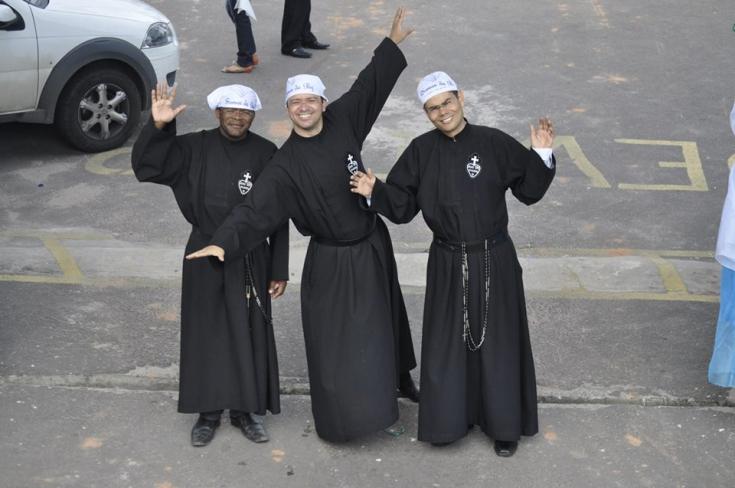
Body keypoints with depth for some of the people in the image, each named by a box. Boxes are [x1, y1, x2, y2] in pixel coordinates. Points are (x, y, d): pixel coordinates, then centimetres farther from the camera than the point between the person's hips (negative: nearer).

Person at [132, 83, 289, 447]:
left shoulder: (267, 154, -3)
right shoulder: (195, 149, -3)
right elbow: (146, 167, -9)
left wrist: (279, 270, -2)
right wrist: (158, 126, -24)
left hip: (251, 261, 0)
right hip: (205, 258, 0)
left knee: (250, 333, 8)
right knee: (206, 333, 8)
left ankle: (245, 408, 24)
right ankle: (208, 411, 22)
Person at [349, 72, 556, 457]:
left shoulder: (494, 143, -6)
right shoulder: (421, 151, -2)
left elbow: (529, 190, 0)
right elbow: (401, 205, 0)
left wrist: (541, 154, -15)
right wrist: (374, 192, -17)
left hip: (494, 261, -1)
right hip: (448, 264, 1)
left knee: (497, 341, 9)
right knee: (448, 342, 10)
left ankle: (504, 424, 24)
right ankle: (450, 419, 28)